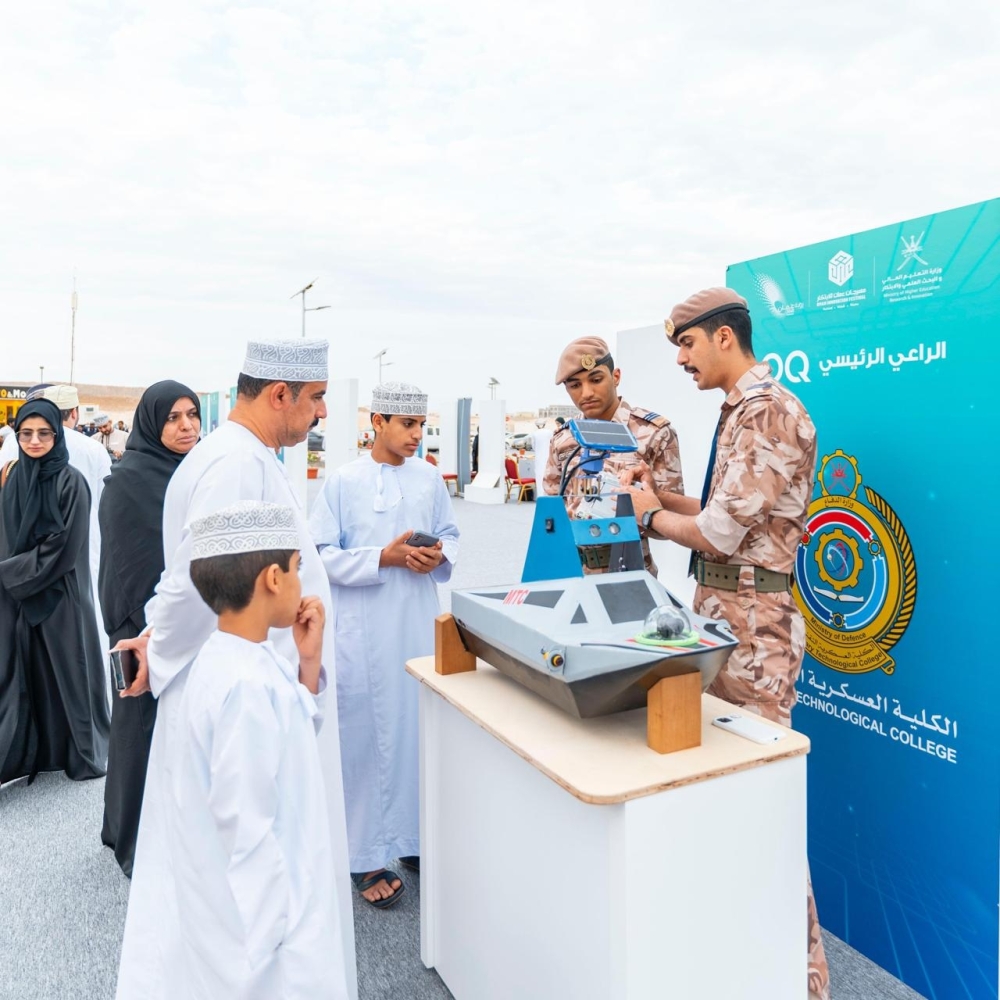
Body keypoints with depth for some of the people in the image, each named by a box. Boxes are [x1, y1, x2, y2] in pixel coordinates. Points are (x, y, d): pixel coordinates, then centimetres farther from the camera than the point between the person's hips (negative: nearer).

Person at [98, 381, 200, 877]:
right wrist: (152, 630, -14)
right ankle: (140, 841, 25)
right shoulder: (127, 480, -10)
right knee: (147, 729, 7)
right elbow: (128, 563, -12)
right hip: (149, 624, -5)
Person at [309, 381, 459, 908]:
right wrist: (384, 558, -19)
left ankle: (417, 839, 32)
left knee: (423, 729, 13)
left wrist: (440, 556, -8)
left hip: (421, 623, 4)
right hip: (365, 630, -4)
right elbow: (322, 555, -9)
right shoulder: (343, 481, -6)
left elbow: (450, 535, 14)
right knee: (369, 735, 5)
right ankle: (367, 856, 20)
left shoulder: (430, 478, 5)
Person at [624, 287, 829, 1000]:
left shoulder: (767, 412, -17)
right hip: (722, 611, 10)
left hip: (752, 620, -10)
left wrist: (653, 515, -5)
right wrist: (664, 494, 9)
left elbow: (719, 533, -21)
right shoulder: (740, 409, 15)